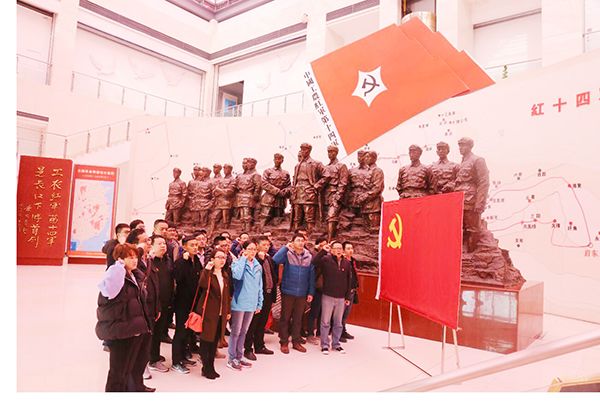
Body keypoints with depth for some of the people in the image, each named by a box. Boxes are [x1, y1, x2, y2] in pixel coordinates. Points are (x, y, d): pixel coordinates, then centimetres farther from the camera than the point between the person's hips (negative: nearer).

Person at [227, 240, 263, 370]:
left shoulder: (258, 266, 7)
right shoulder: (237, 263, -10)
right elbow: (237, 275, -32)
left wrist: (259, 303, 11)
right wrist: (243, 258, -22)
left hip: (251, 304, 6)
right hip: (239, 302, -6)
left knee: (243, 332, 17)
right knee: (236, 332, 4)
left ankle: (239, 357, 29)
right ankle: (232, 359, 17)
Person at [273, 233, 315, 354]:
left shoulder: (309, 256, 1)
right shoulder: (287, 254, -7)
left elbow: (311, 276, 4)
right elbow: (275, 260, -26)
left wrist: (311, 292, 3)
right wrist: (286, 247, -22)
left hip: (302, 293, 3)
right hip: (288, 292, -3)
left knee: (298, 318, 14)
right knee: (285, 317, 7)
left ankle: (296, 341, 27)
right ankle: (284, 342, 20)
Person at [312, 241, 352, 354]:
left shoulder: (347, 263, 3)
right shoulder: (326, 259, -7)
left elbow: (349, 281, 8)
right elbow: (314, 262, -24)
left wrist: (348, 297, 8)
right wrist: (323, 251, -29)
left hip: (341, 298, 3)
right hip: (328, 297, -3)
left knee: (338, 323, 14)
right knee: (325, 322, 5)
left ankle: (336, 344, 28)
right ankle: (324, 345, 17)